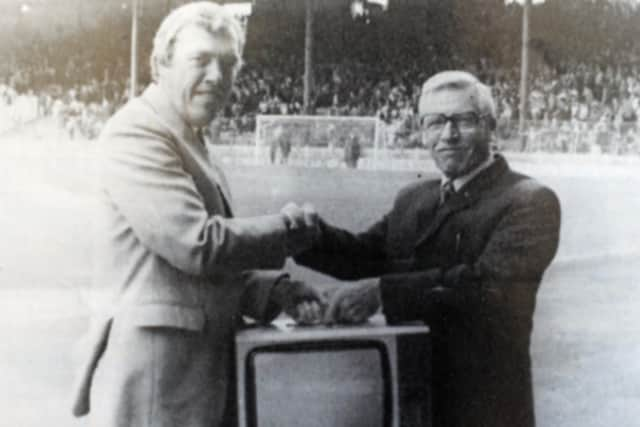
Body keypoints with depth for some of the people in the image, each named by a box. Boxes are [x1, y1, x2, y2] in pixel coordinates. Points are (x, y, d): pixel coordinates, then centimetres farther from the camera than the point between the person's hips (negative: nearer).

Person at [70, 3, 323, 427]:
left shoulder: (191, 142, 15)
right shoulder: (136, 133, -13)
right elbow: (198, 245, -21)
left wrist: (277, 290, -1)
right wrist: (291, 227, -8)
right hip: (156, 376, -9)